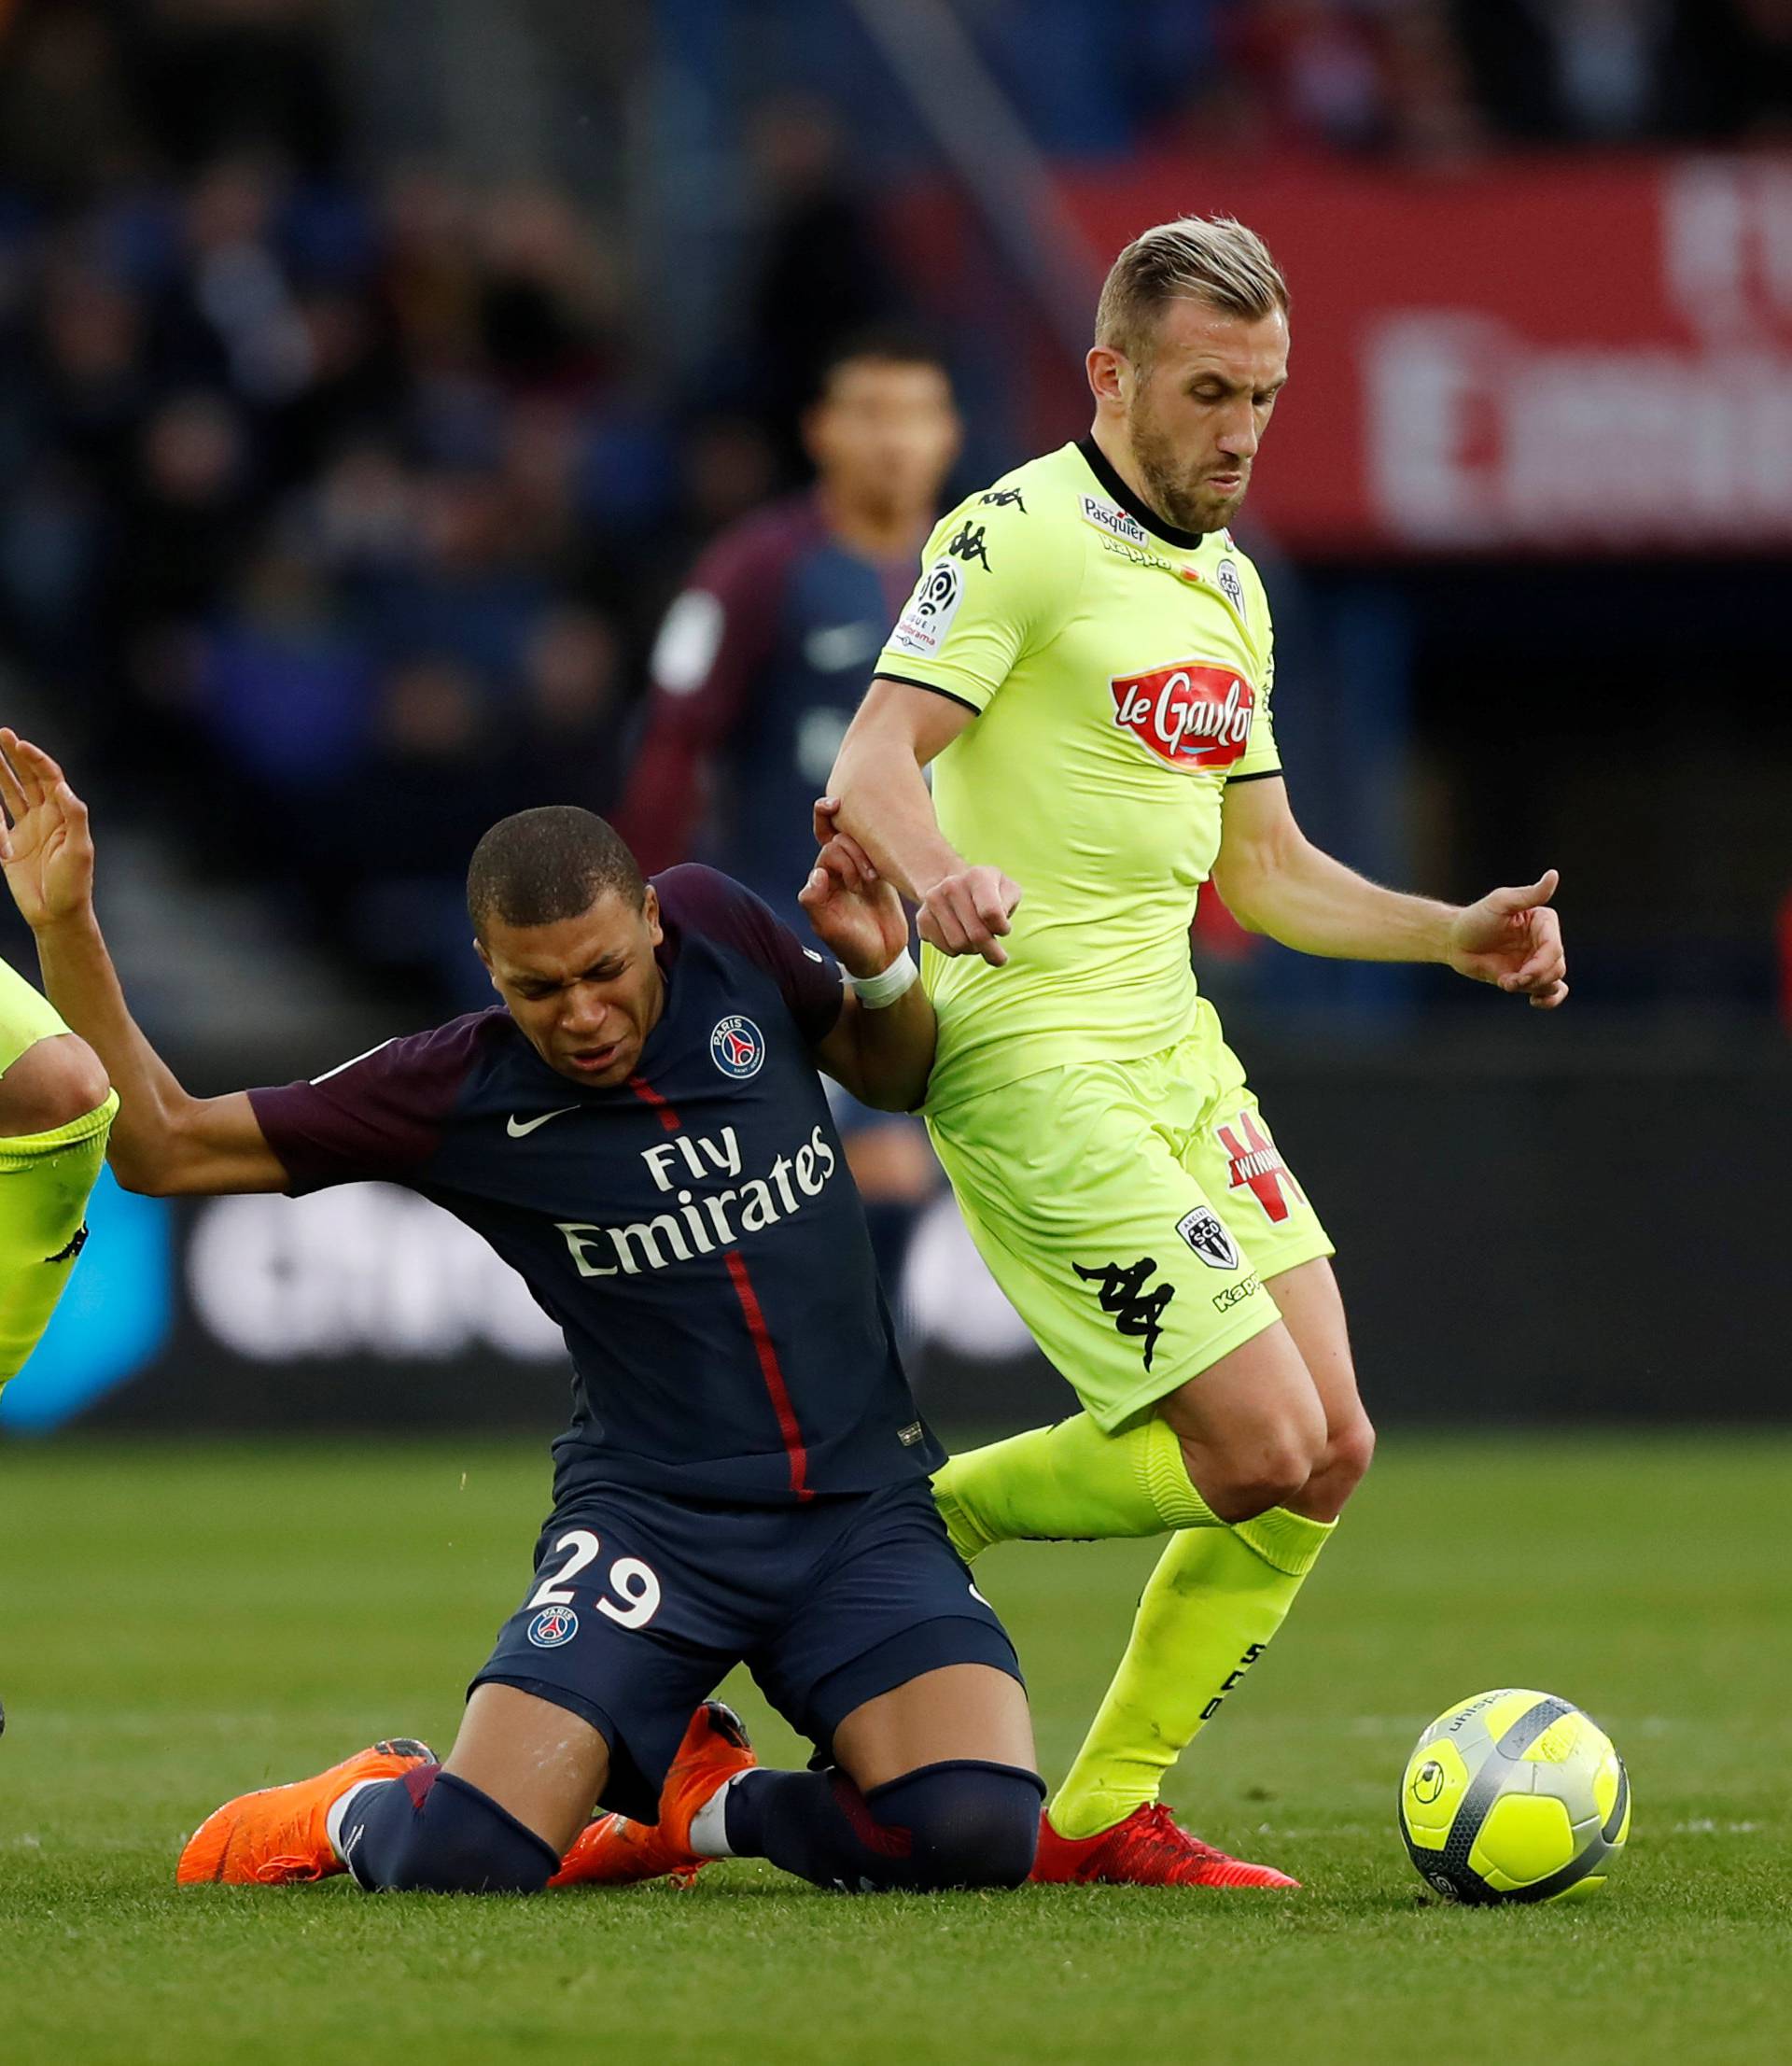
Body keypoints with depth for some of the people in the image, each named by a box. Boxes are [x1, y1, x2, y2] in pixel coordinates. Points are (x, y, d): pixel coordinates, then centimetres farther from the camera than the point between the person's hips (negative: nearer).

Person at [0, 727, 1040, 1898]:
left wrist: (885, 966, -5)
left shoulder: (722, 933, -1)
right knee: (459, 1860, -24)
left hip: (865, 1506, 2)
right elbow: (163, 1144, -4)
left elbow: (894, 1073, 18)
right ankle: (360, 1810, 17)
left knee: (978, 1830, -24)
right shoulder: (453, 1094, -8)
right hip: (652, 1519, -2)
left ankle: (707, 1799, 9)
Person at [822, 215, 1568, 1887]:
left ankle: (1105, 1813, 11)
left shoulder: (1227, 587, 18)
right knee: (1257, 1449, -15)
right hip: (1033, 1060, -9)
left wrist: (1453, 933, 9)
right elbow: (870, 766, -19)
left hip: (1176, 1056, 9)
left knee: (1327, 1452, 1)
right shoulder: (1023, 536, -9)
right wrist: (939, 875, -40)